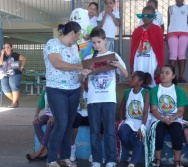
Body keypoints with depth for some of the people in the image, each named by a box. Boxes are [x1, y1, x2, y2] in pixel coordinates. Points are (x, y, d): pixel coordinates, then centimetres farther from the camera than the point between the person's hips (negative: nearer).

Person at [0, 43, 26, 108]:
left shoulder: (14, 55, -3)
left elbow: (24, 59, 4)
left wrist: (21, 67, -1)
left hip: (15, 74, -5)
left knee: (14, 86, -14)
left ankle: (14, 103, -5)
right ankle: (15, 101, 15)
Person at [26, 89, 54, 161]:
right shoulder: (45, 92, 6)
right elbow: (39, 107, 10)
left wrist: (55, 118, -29)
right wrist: (36, 115, -11)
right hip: (47, 115, 5)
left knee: (50, 124, -36)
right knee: (36, 123, -26)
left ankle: (39, 151, -33)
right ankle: (45, 150, -30)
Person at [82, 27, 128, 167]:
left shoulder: (113, 55, 5)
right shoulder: (88, 58, 8)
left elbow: (126, 75, 3)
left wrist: (119, 65, -16)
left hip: (109, 99, -2)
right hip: (93, 100, 2)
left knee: (110, 131, 0)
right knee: (94, 132, 5)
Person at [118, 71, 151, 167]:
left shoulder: (146, 92, -6)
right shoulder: (127, 92, 6)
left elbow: (146, 111, -13)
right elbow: (122, 107, 18)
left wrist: (142, 127, -23)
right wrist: (121, 121, 6)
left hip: (142, 121, -3)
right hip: (130, 121, 3)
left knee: (139, 141, -27)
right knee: (121, 132, -28)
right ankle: (130, 150, -2)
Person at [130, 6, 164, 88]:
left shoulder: (157, 30, 0)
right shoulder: (137, 31, 11)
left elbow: (160, 48, -2)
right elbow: (132, 49, 11)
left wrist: (159, 66, -6)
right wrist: (131, 65, 7)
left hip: (151, 62, -3)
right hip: (138, 63, 3)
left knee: (151, 85, -1)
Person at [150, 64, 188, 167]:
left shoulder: (179, 91, 4)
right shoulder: (155, 90, 4)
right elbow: (153, 109, -2)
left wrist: (173, 118, -19)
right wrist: (163, 118, -19)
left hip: (174, 119, 0)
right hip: (159, 119, 0)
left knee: (177, 134, -31)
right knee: (158, 133, -31)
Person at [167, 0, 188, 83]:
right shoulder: (171, 8, 16)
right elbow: (168, 22, 15)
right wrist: (167, 34, 8)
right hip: (172, 32, 0)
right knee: (173, 54, -9)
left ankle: (181, 77, -7)